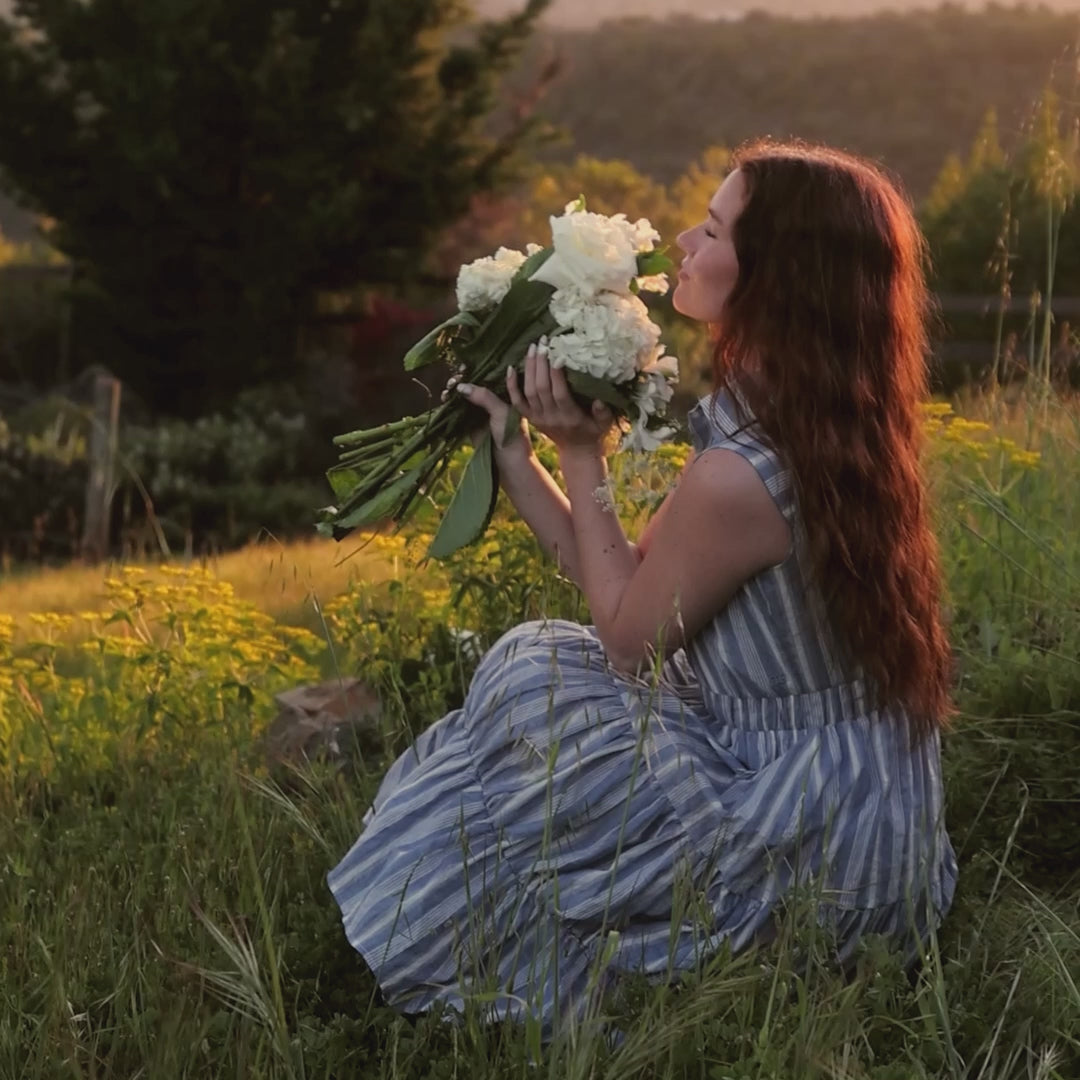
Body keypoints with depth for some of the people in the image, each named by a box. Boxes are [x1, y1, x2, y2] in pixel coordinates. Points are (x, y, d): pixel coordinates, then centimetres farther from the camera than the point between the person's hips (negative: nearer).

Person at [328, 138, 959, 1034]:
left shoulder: (741, 473, -28)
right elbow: (633, 587, 6)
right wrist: (515, 451, 8)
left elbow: (627, 637, -11)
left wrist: (581, 456, -6)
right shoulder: (817, 424, 1)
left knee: (537, 682, -5)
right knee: (534, 665, 10)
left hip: (811, 841, -9)